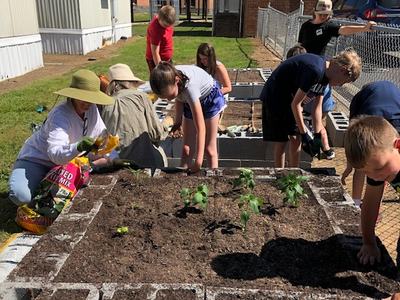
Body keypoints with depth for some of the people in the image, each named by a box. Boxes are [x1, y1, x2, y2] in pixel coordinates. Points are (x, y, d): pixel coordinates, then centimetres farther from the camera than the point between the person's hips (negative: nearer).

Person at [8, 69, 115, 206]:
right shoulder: (60, 115, -30)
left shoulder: (92, 108, -12)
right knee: (21, 196, -28)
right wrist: (78, 148, -61)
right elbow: (55, 154, -43)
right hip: (37, 159, -6)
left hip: (67, 159, 7)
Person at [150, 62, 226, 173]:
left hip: (210, 98, -5)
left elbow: (200, 127, -42)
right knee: (186, 148, 2)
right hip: (189, 101, 5)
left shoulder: (189, 87, -43)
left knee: (209, 149, 0)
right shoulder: (169, 78, -27)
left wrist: (198, 161, -44)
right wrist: (178, 121, 2)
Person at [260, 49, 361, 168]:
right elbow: (295, 104, -25)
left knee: (295, 138, 8)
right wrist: (304, 134, -18)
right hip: (274, 97, -9)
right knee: (281, 141, -5)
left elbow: (317, 107, 3)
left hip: (289, 98, 9)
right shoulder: (315, 70, -30)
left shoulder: (324, 74, -1)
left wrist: (317, 136, -1)